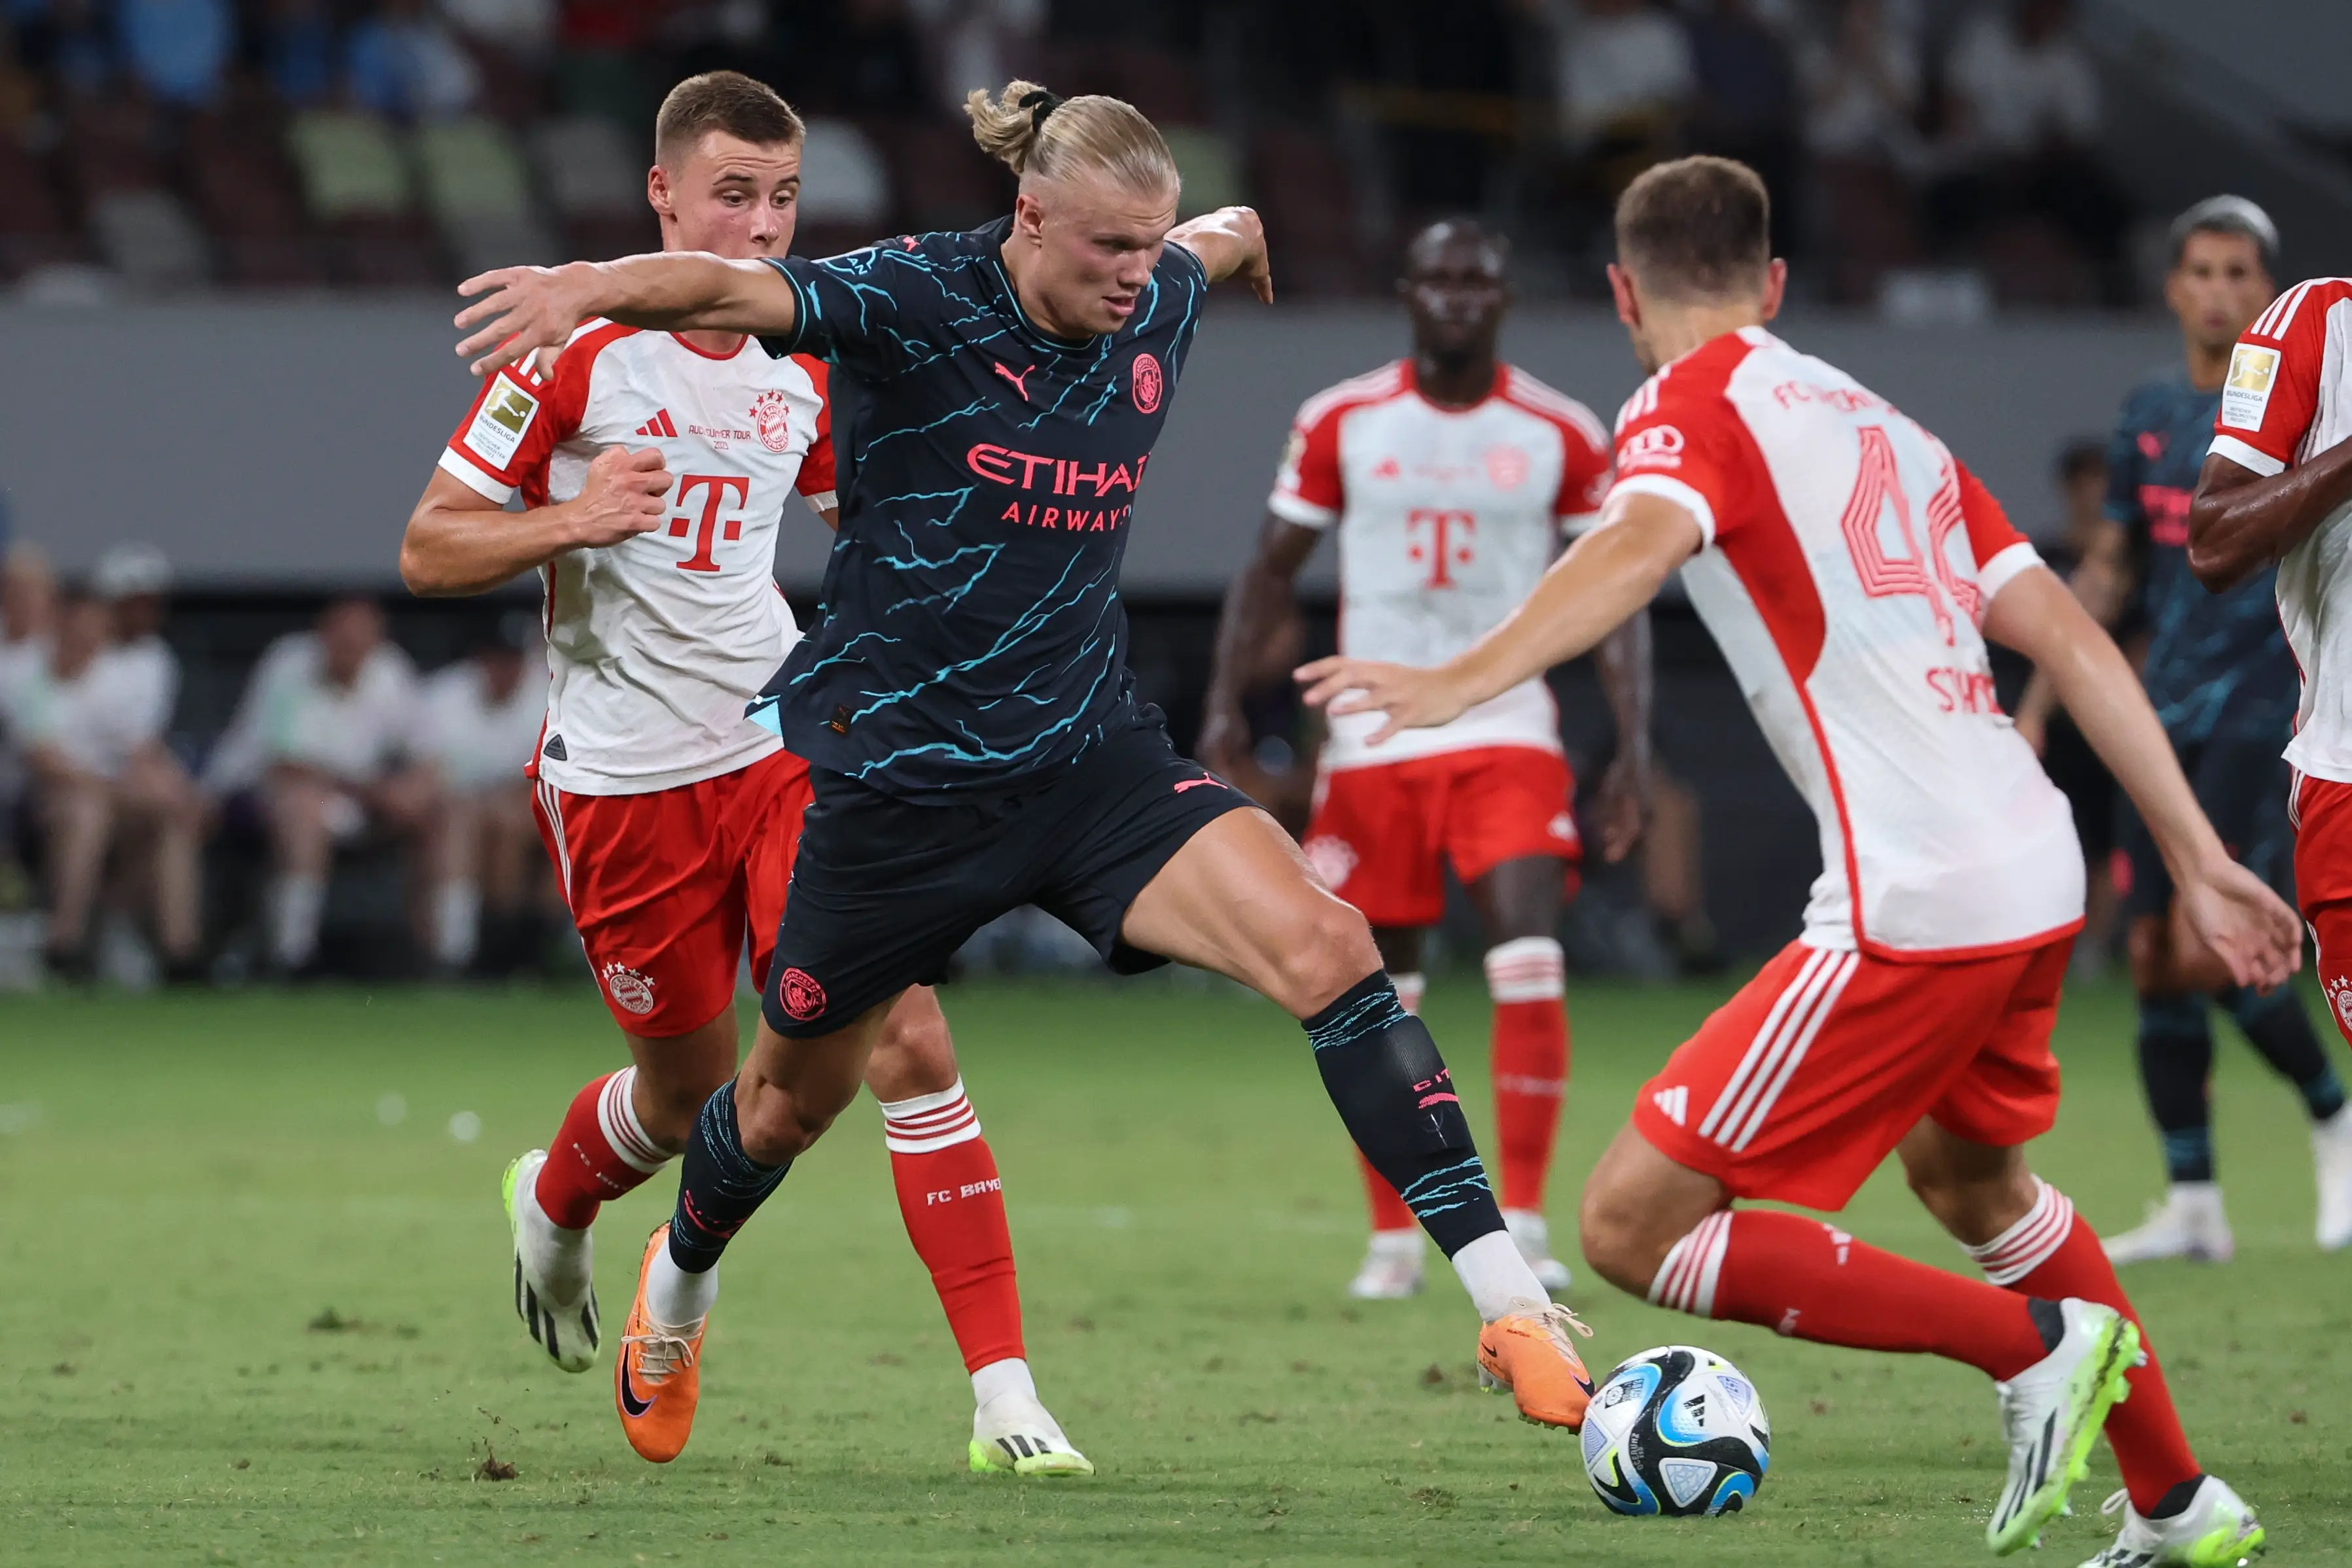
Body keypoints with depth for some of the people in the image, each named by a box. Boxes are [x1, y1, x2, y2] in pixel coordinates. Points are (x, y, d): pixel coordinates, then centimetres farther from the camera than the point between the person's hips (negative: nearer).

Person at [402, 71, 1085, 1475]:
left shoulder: (805, 373, 7)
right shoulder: (577, 350, -8)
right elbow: (428, 550, -5)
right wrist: (569, 522, -21)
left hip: (789, 750, 3)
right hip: (627, 778, -3)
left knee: (909, 1043, -14)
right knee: (690, 1097, 9)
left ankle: (1005, 1397, -15)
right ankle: (554, 1205, 46)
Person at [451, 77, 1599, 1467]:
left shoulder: (1155, 312, -1)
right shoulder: (915, 303, -17)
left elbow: (1226, 238, 25)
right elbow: (735, 290, -36)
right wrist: (590, 286, -55)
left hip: (1095, 763, 3)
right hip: (901, 774, -3)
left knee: (1326, 949, -21)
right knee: (794, 1097, 17)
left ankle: (1510, 1308, -20)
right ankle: (679, 1287, 52)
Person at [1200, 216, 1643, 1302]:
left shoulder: (1562, 436, 1)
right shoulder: (1341, 425, 2)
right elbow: (1271, 570, 9)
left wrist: (1633, 748, -3)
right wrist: (1225, 707, -1)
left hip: (1507, 734, -1)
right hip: (1374, 742, 1)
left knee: (1529, 971, -18)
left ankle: (1522, 1225, -11)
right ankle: (1393, 1235, 18)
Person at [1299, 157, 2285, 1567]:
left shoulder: (1693, 403, 1)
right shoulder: (1886, 428, 23)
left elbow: (1642, 544, -23)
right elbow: (2076, 642, 19)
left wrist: (1462, 682, -37)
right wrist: (2199, 860, 21)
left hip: (1915, 904, -8)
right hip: (2039, 877, 9)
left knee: (1634, 1225, -4)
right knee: (1969, 1174, 36)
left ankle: (2034, 1345, -6)